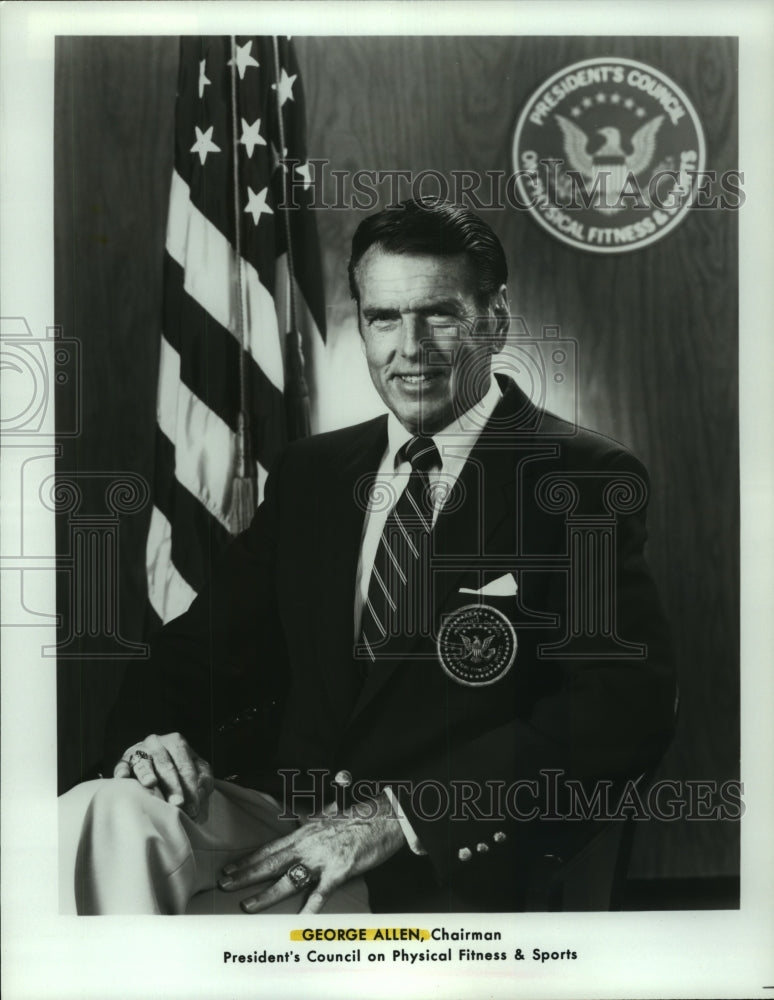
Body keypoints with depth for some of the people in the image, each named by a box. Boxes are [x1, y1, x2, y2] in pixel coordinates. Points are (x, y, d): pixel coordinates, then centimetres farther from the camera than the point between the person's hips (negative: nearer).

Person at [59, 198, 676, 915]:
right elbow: (205, 647, 15)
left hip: (449, 861, -4)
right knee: (108, 812, -26)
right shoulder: (310, 473, 14)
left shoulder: (586, 479, -2)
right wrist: (150, 732, -10)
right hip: (275, 808, 4)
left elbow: (631, 702, -13)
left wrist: (404, 811, -21)